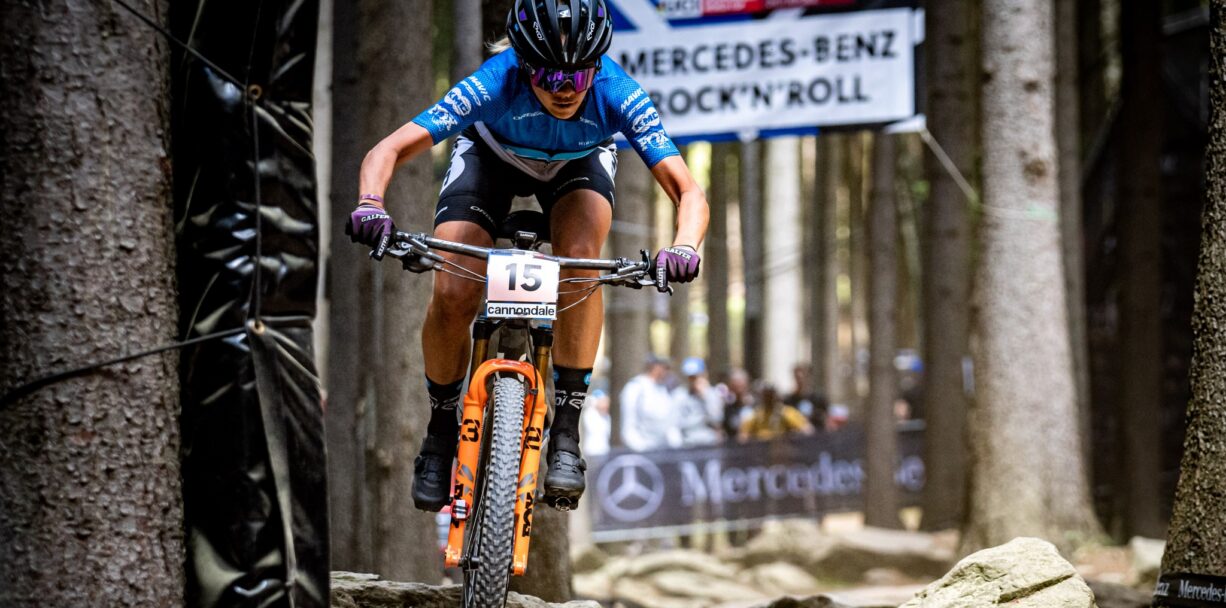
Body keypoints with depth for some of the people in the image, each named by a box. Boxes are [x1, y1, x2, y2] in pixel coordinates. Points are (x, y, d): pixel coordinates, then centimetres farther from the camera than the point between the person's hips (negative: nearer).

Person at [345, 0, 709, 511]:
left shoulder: (616, 94, -36)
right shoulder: (496, 84, -38)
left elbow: (687, 191, -39)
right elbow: (388, 150, -40)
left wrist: (684, 248, -60)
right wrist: (371, 205, -61)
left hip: (578, 164, 1)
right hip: (492, 155, 0)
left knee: (579, 259, -31)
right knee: (452, 297, -20)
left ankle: (566, 435, -20)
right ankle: (441, 433, 6)